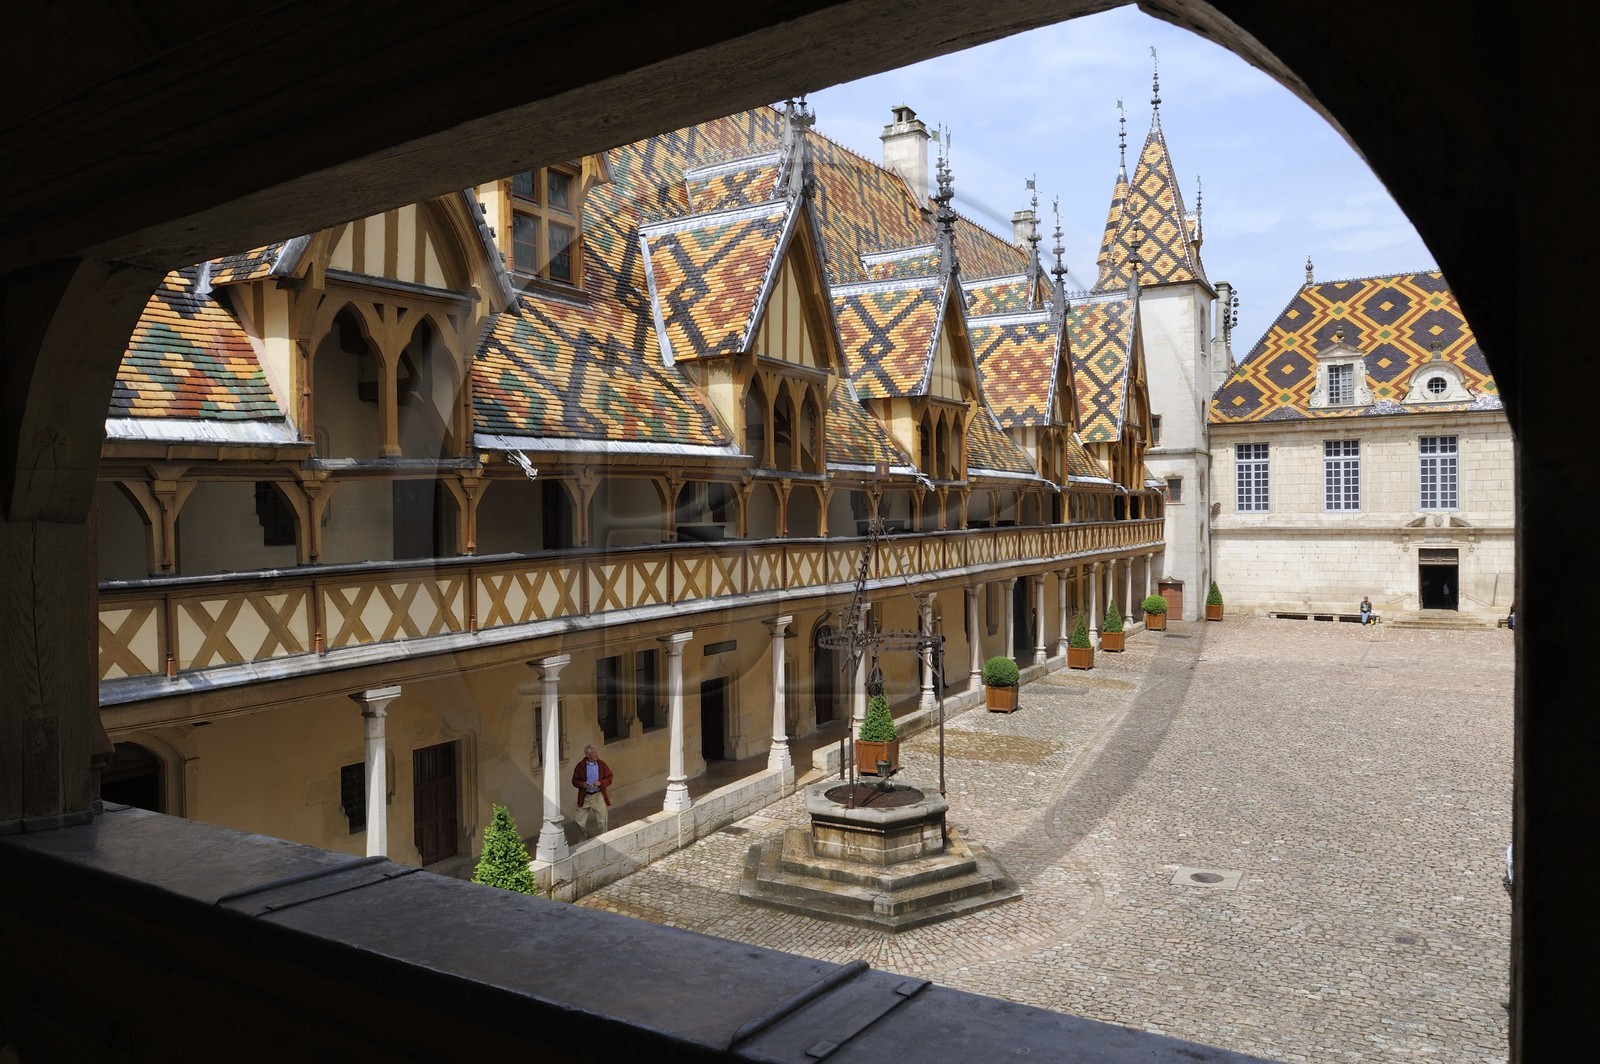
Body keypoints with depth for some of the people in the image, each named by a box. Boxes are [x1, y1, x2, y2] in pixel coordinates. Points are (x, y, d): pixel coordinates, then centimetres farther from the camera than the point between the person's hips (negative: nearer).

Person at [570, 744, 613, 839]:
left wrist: (600, 783, -17)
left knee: (601, 821, 3)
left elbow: (609, 778, 1)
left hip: (599, 796, -1)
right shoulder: (580, 766, -3)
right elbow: (575, 780, 3)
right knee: (579, 820, 6)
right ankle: (586, 838, 29)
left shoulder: (602, 765, -3)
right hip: (585, 797, 1)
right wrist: (582, 784, -18)